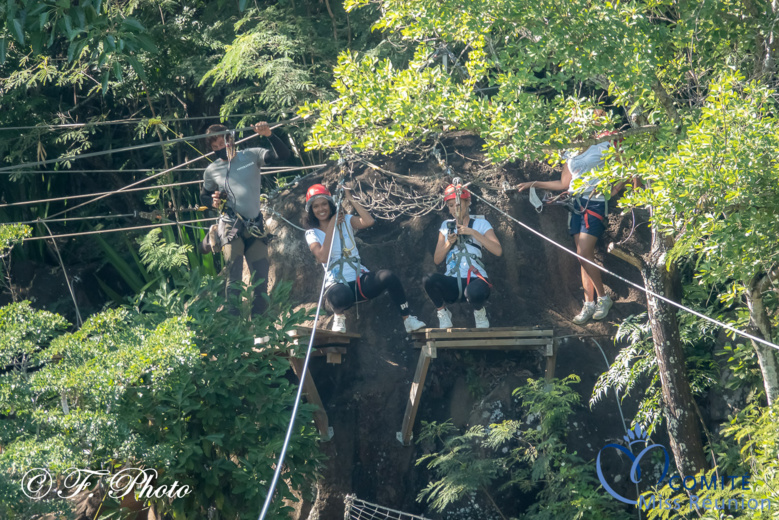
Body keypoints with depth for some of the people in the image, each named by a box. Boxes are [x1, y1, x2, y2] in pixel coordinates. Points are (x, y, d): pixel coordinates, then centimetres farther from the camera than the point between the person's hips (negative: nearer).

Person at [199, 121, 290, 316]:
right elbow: (204, 196, 24)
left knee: (261, 277, 1)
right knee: (234, 275, -16)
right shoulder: (211, 171, 9)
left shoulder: (251, 156, 5)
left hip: (254, 227, 1)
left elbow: (282, 155, -5)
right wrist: (213, 202, 1)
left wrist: (269, 135, -21)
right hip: (230, 226, -1)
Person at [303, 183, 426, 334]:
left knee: (387, 276, -30)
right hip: (337, 285, -3)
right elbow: (323, 257, -17)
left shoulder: (345, 221, 9)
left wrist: (350, 199, -6)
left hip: (360, 280, 3)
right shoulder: (312, 234, 3)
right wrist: (331, 226, -10)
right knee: (339, 296, -41)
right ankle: (339, 315, -3)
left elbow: (369, 221, -12)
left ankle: (409, 320, -15)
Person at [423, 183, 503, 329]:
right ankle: (443, 313, -3)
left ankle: (479, 312, -1)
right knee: (429, 280, -33)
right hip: (452, 283, 2)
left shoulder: (480, 224, 10)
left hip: (475, 279, -2)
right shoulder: (446, 226, 20)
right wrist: (449, 243, -3)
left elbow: (498, 251, -6)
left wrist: (473, 233, -10)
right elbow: (437, 260, 15)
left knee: (475, 292, -41)